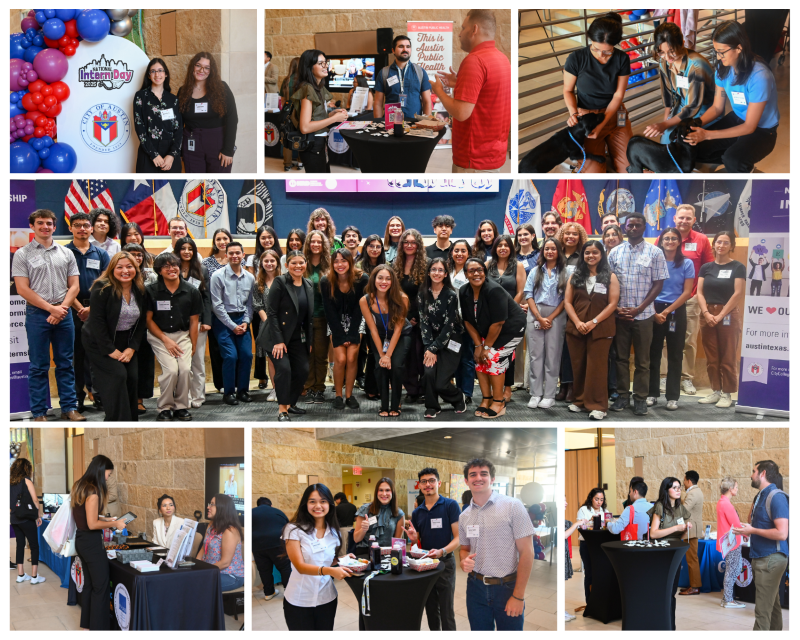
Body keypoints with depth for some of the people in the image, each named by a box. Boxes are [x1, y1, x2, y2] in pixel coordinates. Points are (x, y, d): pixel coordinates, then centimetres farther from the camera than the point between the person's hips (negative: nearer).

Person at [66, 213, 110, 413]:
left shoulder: (101, 254, 10)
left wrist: (92, 308, -8)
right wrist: (80, 308, -10)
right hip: (72, 310, -1)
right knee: (74, 354, 1)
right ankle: (76, 399, 6)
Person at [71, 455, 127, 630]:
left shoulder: (78, 486, 9)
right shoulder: (92, 491, -21)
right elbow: (92, 524, -21)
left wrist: (107, 521, 17)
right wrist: (114, 524, -11)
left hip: (80, 540, 10)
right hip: (92, 542, -10)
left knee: (89, 584, 19)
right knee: (101, 587, 0)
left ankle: (86, 624, 27)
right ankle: (98, 627, 5)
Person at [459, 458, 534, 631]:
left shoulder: (512, 506, -9)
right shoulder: (464, 516, 7)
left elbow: (526, 552, -10)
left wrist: (518, 596, -14)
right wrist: (464, 561, -6)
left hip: (507, 586, -4)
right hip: (476, 587, 4)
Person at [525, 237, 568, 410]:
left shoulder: (565, 272, 4)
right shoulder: (535, 271, 12)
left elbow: (566, 298, -2)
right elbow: (528, 295, 4)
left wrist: (551, 318, -9)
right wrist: (539, 317, -7)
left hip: (556, 316, -2)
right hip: (535, 315, 2)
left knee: (552, 356, -1)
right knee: (535, 355, 0)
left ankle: (549, 395, 2)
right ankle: (535, 394, 4)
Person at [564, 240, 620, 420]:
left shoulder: (610, 277, 3)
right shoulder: (575, 276, 11)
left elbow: (612, 304, -4)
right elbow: (567, 302, 5)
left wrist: (593, 322, -13)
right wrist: (577, 322, -10)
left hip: (600, 329, -3)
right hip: (576, 328, 3)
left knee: (596, 367, -4)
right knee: (578, 366, 7)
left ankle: (598, 405, -2)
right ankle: (579, 400, 18)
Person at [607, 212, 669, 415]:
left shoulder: (655, 253, -1)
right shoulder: (615, 252, 6)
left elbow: (658, 284, -3)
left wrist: (638, 309, -10)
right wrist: (616, 308, -5)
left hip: (643, 315, -2)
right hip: (619, 314, 2)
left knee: (642, 360, 4)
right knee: (621, 357, 8)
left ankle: (641, 399, 11)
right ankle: (622, 396, 16)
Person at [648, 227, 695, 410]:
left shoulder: (687, 264, 0)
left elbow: (687, 292, -3)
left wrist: (667, 311, -10)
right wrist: (654, 312, -9)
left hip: (676, 312, 0)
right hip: (654, 311, 1)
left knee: (675, 355, 3)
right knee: (653, 353, 4)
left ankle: (673, 396, 7)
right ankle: (652, 393, 12)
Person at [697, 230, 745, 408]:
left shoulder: (737, 267, -2)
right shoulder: (706, 267, 9)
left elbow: (738, 294, -9)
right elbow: (699, 292, 5)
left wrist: (721, 315, -13)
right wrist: (706, 313, -11)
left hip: (729, 316, -4)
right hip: (707, 316, 4)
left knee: (728, 358, -1)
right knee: (711, 358, 8)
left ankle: (727, 394, 5)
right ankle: (715, 391, 16)